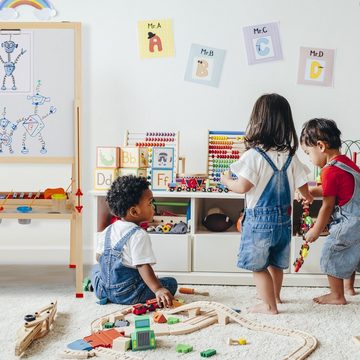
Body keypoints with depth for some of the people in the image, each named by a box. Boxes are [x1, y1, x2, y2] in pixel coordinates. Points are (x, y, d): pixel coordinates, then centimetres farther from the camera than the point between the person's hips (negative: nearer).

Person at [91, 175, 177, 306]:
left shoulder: (107, 231, 6)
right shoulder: (139, 235, -17)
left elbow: (99, 257, 15)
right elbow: (143, 266, -25)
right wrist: (158, 290, -31)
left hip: (103, 290, 7)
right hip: (127, 295, -7)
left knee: (96, 267, 36)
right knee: (171, 283, 0)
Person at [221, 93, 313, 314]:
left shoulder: (254, 155, -18)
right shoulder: (291, 157, -1)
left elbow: (243, 187, -19)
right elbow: (302, 185, 6)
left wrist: (227, 180, 2)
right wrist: (308, 197, 29)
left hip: (259, 219, -6)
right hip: (283, 218, 6)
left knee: (258, 266, 7)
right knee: (276, 263, 23)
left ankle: (270, 306, 13)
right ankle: (275, 296, 41)